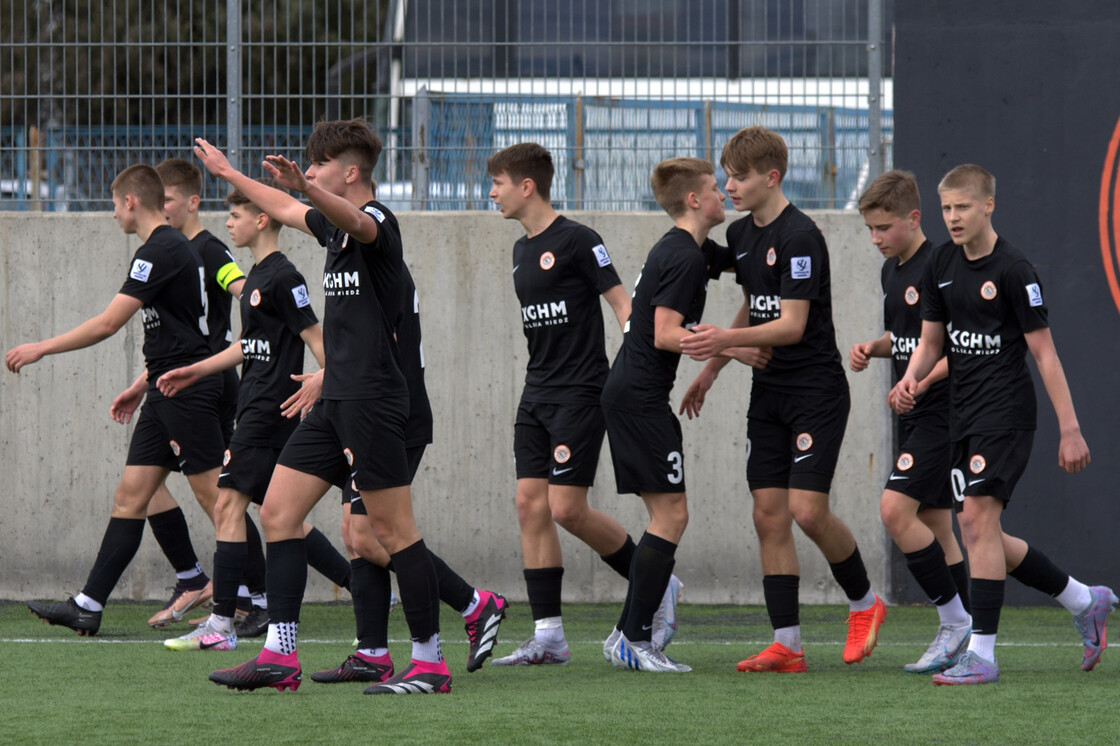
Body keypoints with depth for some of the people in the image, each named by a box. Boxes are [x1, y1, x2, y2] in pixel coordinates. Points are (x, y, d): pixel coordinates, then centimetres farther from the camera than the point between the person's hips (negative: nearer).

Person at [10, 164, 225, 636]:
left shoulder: (160, 251, -15)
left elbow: (108, 323, -18)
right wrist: (143, 383, 29)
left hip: (186, 389, -10)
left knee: (215, 497, -8)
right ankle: (88, 606, 4)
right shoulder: (171, 247, 16)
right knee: (130, 496, 6)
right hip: (166, 391, 10)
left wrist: (41, 349, -12)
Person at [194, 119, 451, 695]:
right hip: (336, 400, 10)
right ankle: (280, 657, 5)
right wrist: (228, 174, 49)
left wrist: (303, 188, -53)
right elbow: (284, 211, 37)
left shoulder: (377, 220, -11)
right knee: (277, 512, 5)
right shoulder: (332, 223, 17)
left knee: (393, 530, -8)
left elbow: (355, 222, -36)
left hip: (370, 399, -10)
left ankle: (429, 663, -4)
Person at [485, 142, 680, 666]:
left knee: (566, 509, -12)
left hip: (581, 393, -8)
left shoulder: (576, 240, -10)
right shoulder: (522, 250, 15)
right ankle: (548, 636, 1)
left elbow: (621, 302, -12)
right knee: (531, 504, 0)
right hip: (537, 396, 8)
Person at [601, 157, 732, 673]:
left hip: (626, 393, 10)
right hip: (641, 395, -10)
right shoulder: (684, 258, -14)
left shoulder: (689, 249, 17)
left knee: (664, 515, 11)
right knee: (671, 514, -10)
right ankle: (636, 641, -11)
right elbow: (666, 335, -21)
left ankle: (627, 635, 11)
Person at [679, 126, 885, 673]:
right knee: (769, 515, 1)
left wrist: (725, 340, -31)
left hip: (816, 390, -8)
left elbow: (791, 325, -22)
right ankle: (786, 645, 3)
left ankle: (863, 602, 12)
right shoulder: (740, 235, 10)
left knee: (807, 511, -14)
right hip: (768, 392, 8)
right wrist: (712, 369, 24)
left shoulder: (799, 237, -17)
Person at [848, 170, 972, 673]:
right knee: (934, 524, 10)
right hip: (915, 416, 10)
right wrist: (873, 349, 7)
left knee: (896, 510, -17)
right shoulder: (891, 270, 13)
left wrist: (922, 380, -29)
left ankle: (955, 622, -8)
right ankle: (961, 641, 15)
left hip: (942, 411, -10)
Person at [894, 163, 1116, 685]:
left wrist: (1070, 430, -11)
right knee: (980, 535, 8)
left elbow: (1044, 353, -10)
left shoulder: (1012, 270, -11)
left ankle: (981, 653, -14)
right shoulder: (941, 268, 9)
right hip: (964, 416, 8)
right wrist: (911, 378, -5)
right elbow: (931, 340, 17)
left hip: (1007, 411, -8)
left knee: (977, 520, -16)